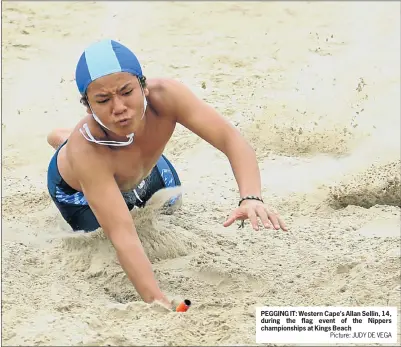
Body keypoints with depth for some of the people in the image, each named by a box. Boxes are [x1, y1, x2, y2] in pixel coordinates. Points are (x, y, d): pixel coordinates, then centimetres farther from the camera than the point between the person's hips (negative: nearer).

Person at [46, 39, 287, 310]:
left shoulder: (163, 95, -43)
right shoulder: (84, 149, -50)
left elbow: (231, 139, -47)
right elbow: (122, 234, -53)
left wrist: (251, 198, -66)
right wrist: (158, 302, -63)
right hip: (79, 189, -3)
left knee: (172, 209, 32)